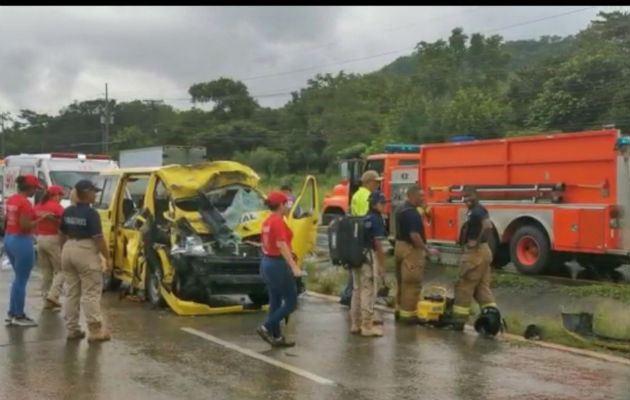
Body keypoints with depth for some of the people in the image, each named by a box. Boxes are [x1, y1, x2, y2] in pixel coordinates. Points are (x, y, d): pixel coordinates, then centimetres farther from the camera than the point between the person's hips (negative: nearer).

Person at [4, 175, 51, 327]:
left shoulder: (11, 200, 10)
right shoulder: (25, 203, -18)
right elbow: (25, 226, -22)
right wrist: (41, 218, -12)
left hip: (9, 239, 10)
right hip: (22, 241, -10)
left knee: (18, 278, 20)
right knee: (21, 280, 1)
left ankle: (11, 313, 23)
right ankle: (19, 316, 8)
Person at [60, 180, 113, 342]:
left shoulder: (67, 212, 9)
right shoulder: (91, 213, -14)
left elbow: (63, 234, 16)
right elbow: (98, 238, -16)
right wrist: (107, 257, -11)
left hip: (69, 250, 8)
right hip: (86, 252, -8)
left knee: (71, 292, 13)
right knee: (91, 293, -4)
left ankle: (72, 329, 17)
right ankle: (95, 330, -3)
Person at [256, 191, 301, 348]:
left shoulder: (267, 221, 10)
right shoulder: (279, 222, -17)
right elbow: (281, 245, -26)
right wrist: (294, 266, -30)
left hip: (266, 263, 9)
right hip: (278, 264, -9)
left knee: (275, 302, 13)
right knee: (291, 302, 0)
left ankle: (277, 337, 17)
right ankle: (266, 328, -5)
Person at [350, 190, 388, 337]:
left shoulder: (363, 219, 14)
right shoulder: (377, 220, -11)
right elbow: (378, 244, -15)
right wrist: (382, 265, -12)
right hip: (369, 257, -9)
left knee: (357, 291, 14)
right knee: (368, 292, -3)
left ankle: (356, 324, 22)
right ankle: (367, 326, 0)